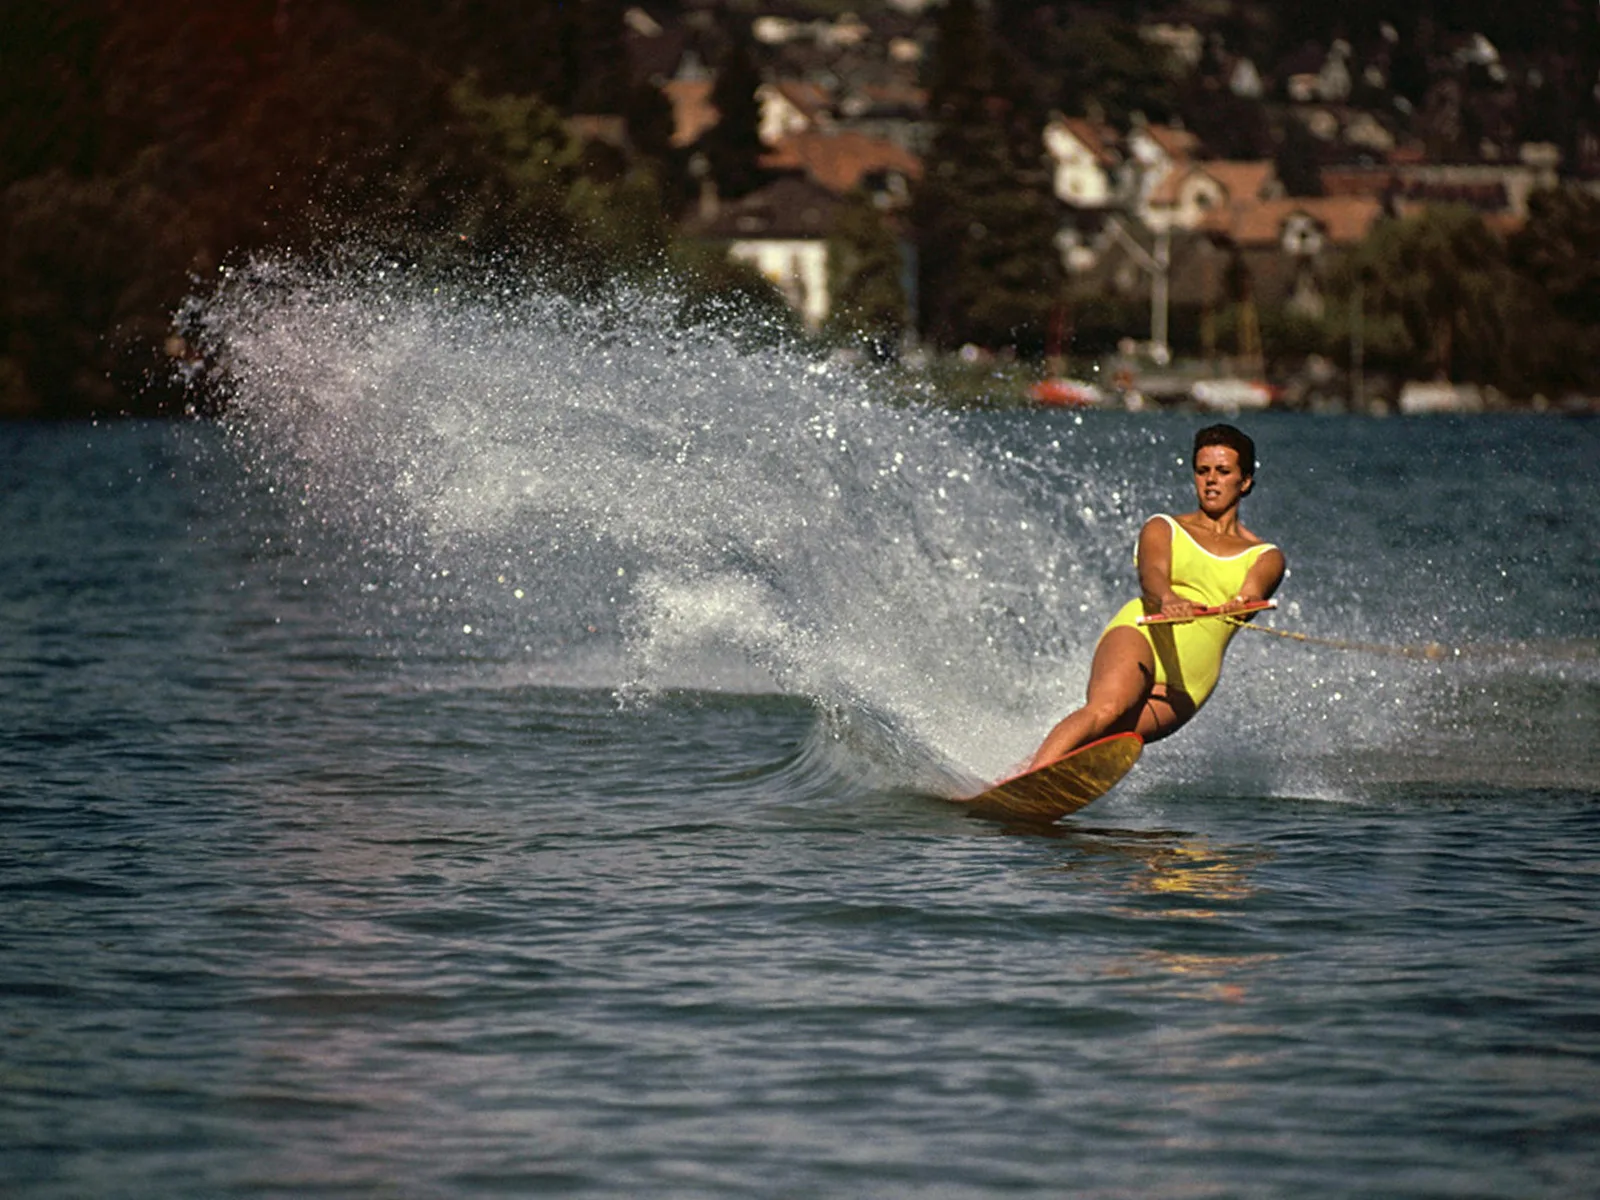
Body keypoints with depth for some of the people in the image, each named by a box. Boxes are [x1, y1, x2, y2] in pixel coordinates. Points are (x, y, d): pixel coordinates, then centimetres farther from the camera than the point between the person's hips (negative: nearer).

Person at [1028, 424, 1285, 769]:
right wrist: (1166, 600, -32)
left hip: (1187, 683, 2)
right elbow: (1151, 573, -7)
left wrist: (1239, 605, -30)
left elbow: (1251, 594, -4)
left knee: (1107, 739, -26)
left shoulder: (1265, 558, 20)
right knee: (1105, 709, -34)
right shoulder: (1162, 529, 17)